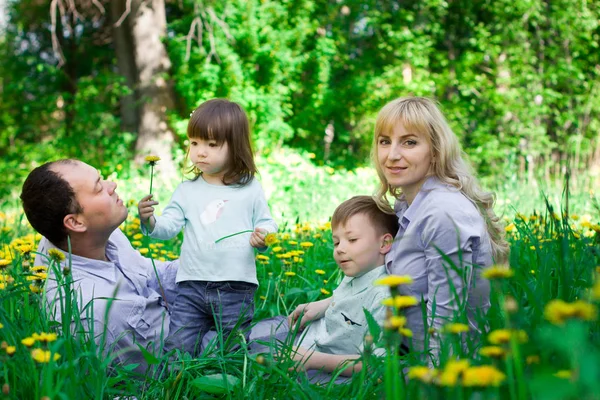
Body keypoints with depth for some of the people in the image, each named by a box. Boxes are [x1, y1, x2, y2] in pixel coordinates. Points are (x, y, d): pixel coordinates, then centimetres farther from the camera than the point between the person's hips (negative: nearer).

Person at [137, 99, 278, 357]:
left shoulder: (250, 190, 3)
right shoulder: (186, 191, 7)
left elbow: (267, 225, 9)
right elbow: (167, 227, 0)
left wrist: (263, 237, -13)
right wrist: (148, 221, -21)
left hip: (236, 287, -1)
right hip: (192, 286, 1)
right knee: (177, 350, -6)